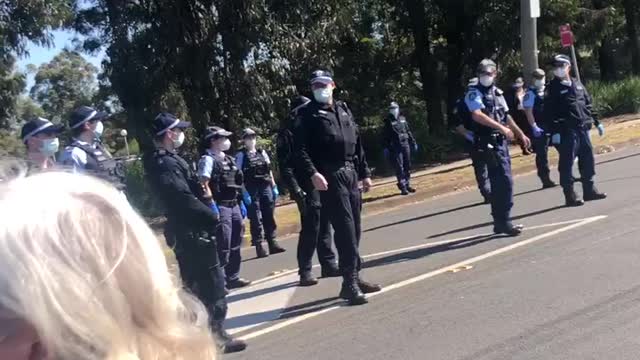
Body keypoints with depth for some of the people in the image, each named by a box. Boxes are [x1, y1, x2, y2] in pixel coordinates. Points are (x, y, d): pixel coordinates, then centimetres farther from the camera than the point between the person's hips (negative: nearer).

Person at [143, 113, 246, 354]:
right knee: (213, 282, -4)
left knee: (194, 283, 17)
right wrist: (212, 217, -16)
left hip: (184, 231, 10)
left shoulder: (163, 160, 13)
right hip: (193, 231, -10)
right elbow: (183, 198, -25)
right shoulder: (166, 163, -18)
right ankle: (217, 335, 2)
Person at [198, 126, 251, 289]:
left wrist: (241, 203, 18)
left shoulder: (228, 159, 16)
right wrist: (212, 206, -24)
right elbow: (204, 184, -19)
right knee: (223, 246, -7)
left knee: (235, 244, 14)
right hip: (220, 207, -9)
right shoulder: (208, 159, -10)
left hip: (234, 206, 9)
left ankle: (233, 277, 24)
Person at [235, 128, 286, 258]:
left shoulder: (262, 152, 12)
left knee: (269, 216, 7)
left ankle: (272, 243, 13)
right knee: (256, 219, -2)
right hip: (251, 191, -5)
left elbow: (269, 170, 15)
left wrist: (274, 186, 9)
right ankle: (259, 246, 2)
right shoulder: (241, 155, -2)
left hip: (266, 188, 5)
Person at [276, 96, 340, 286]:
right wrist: (295, 189, -19)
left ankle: (329, 265, 21)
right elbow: (285, 165, -12)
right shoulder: (288, 133, -6)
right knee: (310, 230, -6)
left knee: (324, 228, 12)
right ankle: (305, 271, 2)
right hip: (307, 189, -7)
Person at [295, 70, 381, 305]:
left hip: (351, 174, 7)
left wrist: (364, 173, 16)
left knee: (354, 229, 10)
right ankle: (350, 282, -9)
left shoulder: (344, 110, 18)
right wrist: (313, 173, -25)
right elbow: (300, 149, -11)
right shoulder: (308, 114, -1)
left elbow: (357, 144, 20)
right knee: (345, 228, -12)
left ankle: (354, 277, 20)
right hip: (329, 177, -6)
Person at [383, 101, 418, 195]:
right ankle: (402, 187, -6)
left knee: (407, 166, 7)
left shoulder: (403, 119, 11)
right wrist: (386, 148, -9)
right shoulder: (388, 121, -1)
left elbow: (408, 131, 17)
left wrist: (413, 142, 15)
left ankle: (407, 185, 16)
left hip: (405, 144, 4)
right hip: (395, 147, -4)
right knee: (399, 167, -7)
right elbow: (386, 136, -4)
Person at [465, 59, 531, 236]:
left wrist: (521, 134, 25)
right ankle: (504, 221, -9)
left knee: (499, 182, 12)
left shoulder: (497, 93, 17)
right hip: (489, 143, -8)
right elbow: (477, 115, -25)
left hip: (502, 142, 8)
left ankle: (499, 221, 19)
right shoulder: (474, 93, -8)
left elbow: (506, 116, 25)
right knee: (505, 181, -14)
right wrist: (501, 127, -30)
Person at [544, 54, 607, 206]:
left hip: (583, 128, 6)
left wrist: (597, 122, 16)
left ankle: (589, 190, 23)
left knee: (588, 160, 11)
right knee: (567, 163, -4)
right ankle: (570, 194, 2)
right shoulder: (553, 88, -5)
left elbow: (588, 104, 19)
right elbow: (549, 112, -11)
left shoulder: (577, 84, 14)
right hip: (566, 131, -6)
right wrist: (554, 132, -18)